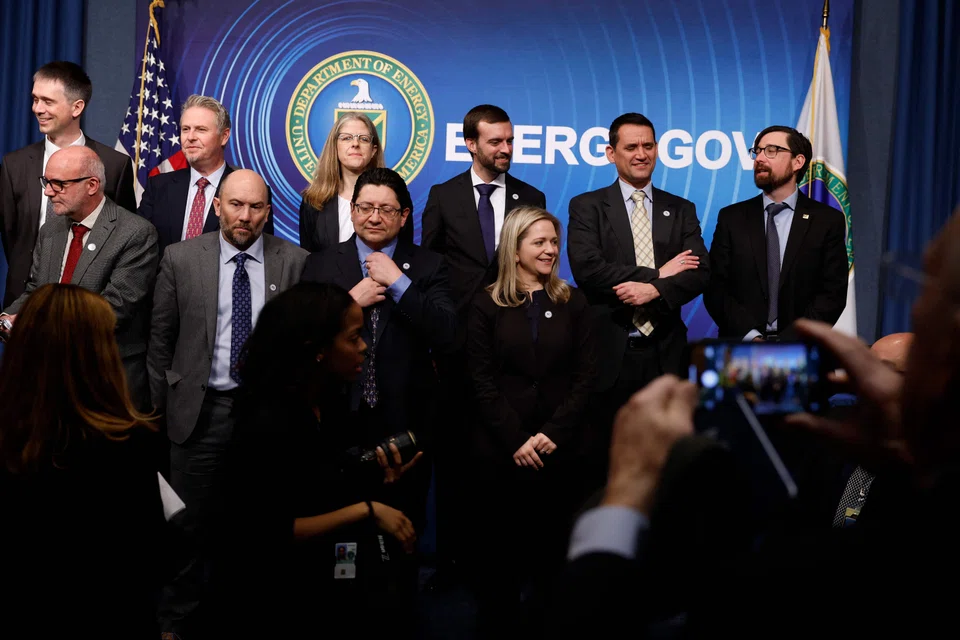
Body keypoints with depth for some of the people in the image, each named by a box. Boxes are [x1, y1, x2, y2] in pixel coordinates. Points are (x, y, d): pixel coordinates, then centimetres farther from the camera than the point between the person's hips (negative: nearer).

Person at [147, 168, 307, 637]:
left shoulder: (295, 262, -1)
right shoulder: (181, 258, 1)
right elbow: (160, 339, 5)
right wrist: (159, 406, 4)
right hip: (199, 409, 0)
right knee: (191, 524, 9)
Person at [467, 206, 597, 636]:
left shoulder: (573, 303, 7)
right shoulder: (487, 305, 2)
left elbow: (585, 376, 1)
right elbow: (482, 380, -3)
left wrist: (553, 433, -10)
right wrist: (516, 440, -12)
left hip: (561, 449, 1)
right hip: (501, 450, -1)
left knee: (555, 546, 5)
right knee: (500, 548, 6)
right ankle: (498, 622, 21)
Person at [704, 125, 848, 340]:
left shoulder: (828, 221, 3)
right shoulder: (732, 218, 6)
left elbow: (833, 294, -3)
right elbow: (715, 288, 0)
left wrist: (787, 342, -13)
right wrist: (751, 338, -13)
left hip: (799, 348, -1)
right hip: (739, 348, 1)